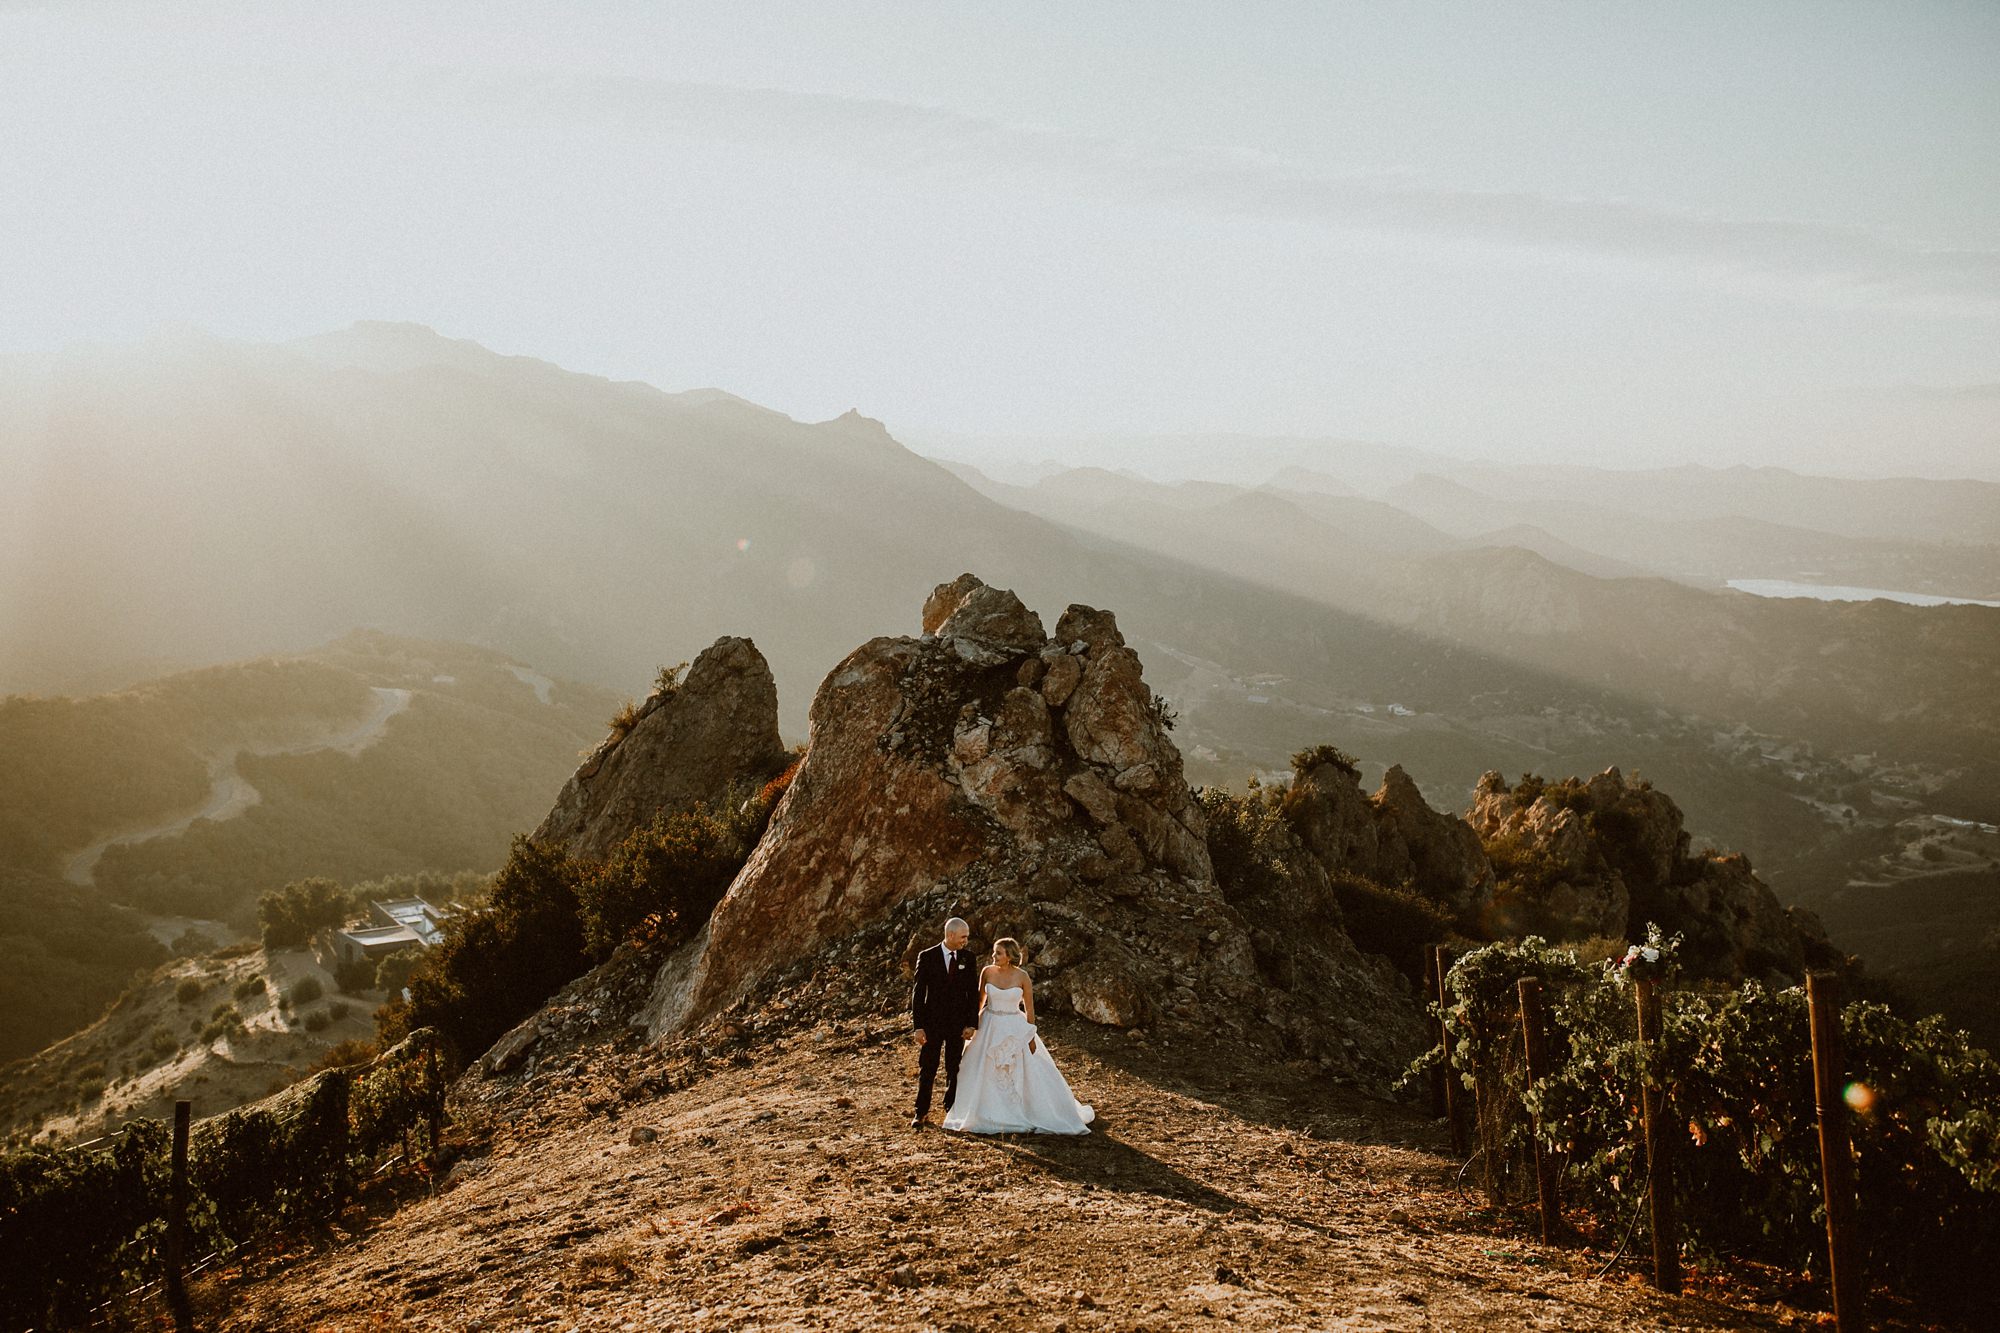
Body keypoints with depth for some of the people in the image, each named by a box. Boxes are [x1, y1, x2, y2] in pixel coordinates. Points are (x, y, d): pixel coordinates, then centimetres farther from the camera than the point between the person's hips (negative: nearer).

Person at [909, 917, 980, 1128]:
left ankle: (951, 1108, 24)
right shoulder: (927, 957, -6)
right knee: (927, 1069, 2)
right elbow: (918, 993, -5)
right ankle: (921, 1111, 13)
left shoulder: (968, 958, 1)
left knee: (954, 1069, 10)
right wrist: (918, 1026, -9)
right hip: (932, 1022, -2)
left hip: (958, 1023, 2)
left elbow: (973, 993, 3)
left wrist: (971, 1024, -3)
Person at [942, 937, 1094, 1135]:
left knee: (1026, 1074, 2)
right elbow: (980, 1001, 7)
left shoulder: (1022, 976, -10)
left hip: (1015, 1029, -2)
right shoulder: (987, 972, -5)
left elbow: (1029, 1008, -3)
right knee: (983, 1074, 8)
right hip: (990, 1028, 2)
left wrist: (1031, 1037, -4)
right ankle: (983, 1115, 25)